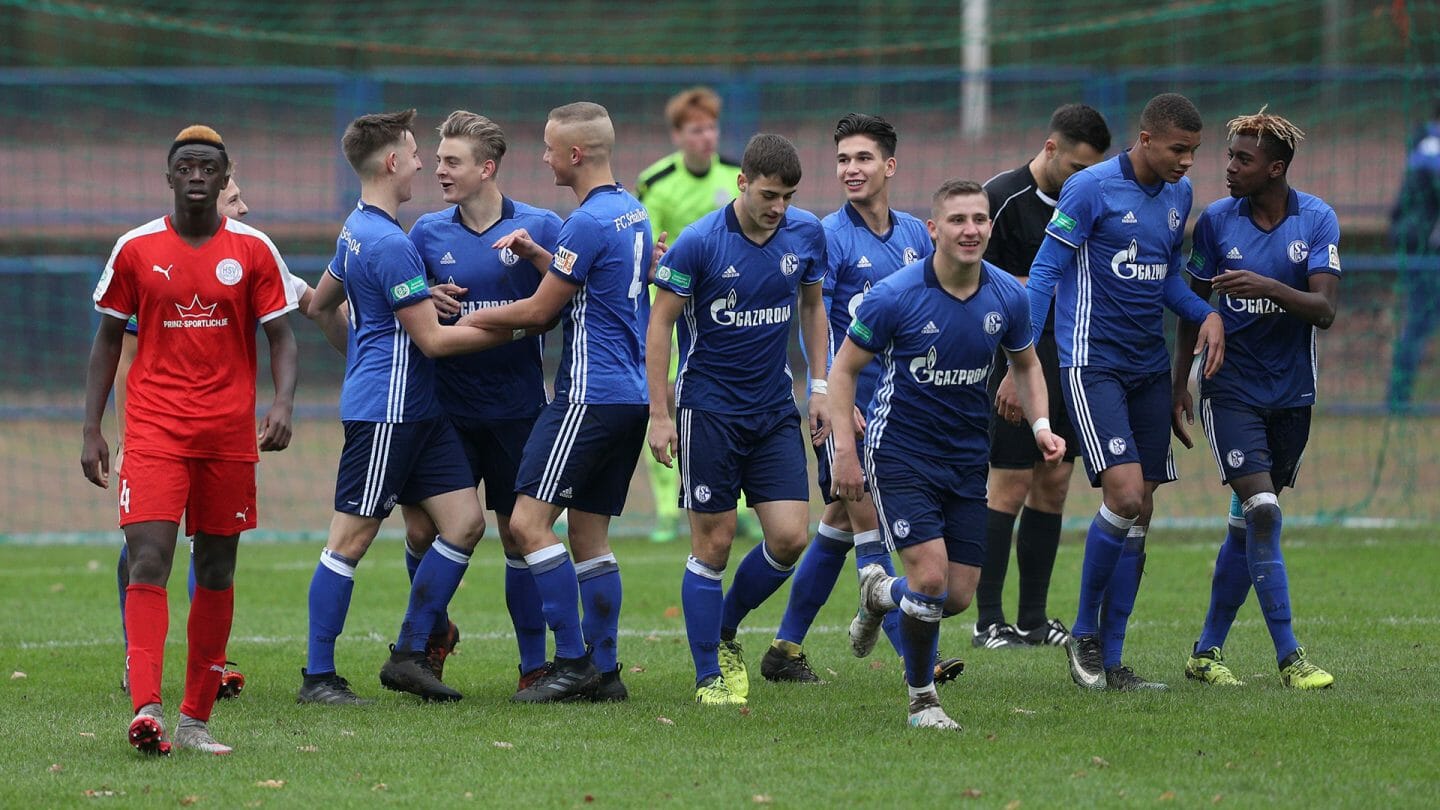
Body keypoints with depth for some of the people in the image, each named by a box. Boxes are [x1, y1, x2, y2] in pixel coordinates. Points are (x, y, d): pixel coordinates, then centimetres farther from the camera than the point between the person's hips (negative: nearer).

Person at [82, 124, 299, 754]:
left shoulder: (253, 250, 3)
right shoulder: (136, 249, 3)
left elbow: (280, 337, 4)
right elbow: (108, 337, 10)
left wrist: (282, 403, -14)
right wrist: (92, 429, 5)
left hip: (229, 435, 1)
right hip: (154, 428, -1)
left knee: (216, 571, 6)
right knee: (148, 562, -16)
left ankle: (195, 720, 15)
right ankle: (146, 710, -25)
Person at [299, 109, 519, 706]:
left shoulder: (357, 229, 14)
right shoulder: (389, 245, -18)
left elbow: (319, 304, 28)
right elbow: (433, 340, -16)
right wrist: (510, 329, -8)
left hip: (417, 411, 10)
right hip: (384, 411, -10)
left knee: (464, 522, 4)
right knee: (351, 540, -4)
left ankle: (410, 653, 9)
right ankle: (317, 676, 2)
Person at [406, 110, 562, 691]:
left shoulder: (538, 228, -3)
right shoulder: (427, 234, 5)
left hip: (515, 408, -2)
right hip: (445, 408, 2)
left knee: (520, 534, 4)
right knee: (421, 528, -3)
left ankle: (534, 664, 13)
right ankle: (435, 633, 23)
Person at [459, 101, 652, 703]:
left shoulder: (589, 221, -15)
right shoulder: (633, 213, 14)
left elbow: (540, 311, -9)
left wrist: (473, 318, 7)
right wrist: (536, 253, 11)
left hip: (590, 394, -10)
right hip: (631, 393, 10)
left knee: (529, 521, -10)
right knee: (590, 534, 11)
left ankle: (572, 661, -12)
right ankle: (603, 670, 9)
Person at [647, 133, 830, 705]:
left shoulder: (806, 234, -1)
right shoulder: (699, 243, -14)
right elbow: (660, 322, -8)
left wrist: (820, 387, 9)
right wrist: (659, 415, -11)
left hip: (775, 410, 4)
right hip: (709, 410, -4)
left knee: (790, 537, -5)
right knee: (714, 544, -3)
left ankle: (726, 634, 20)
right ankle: (709, 678, 7)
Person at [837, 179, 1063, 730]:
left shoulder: (1007, 296, -4)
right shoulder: (895, 296, -16)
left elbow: (1025, 364, 15)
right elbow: (844, 369, -6)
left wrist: (1040, 424, -2)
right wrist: (845, 450, -13)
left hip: (967, 457, 5)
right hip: (900, 452, -5)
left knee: (958, 596, 3)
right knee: (931, 577, -17)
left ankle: (881, 593, 38)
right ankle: (922, 698, 6)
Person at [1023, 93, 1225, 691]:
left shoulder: (1179, 194, 10)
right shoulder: (1091, 188, -10)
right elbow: (1045, 270, -8)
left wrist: (1207, 315, 2)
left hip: (1149, 368, 7)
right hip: (1093, 365, -7)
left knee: (1139, 514, 4)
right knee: (1125, 495, -19)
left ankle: (1110, 661, 10)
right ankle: (1084, 634, -1)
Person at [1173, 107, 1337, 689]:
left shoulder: (1317, 220, -4)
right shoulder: (1216, 221, -3)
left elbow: (1324, 311, -13)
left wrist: (1268, 287, -29)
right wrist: (1179, 387, 4)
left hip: (1291, 392, 2)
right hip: (1231, 388, -2)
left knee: (1249, 523, 8)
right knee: (1262, 512, -17)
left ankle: (1208, 650, 20)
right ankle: (1289, 657, -15)